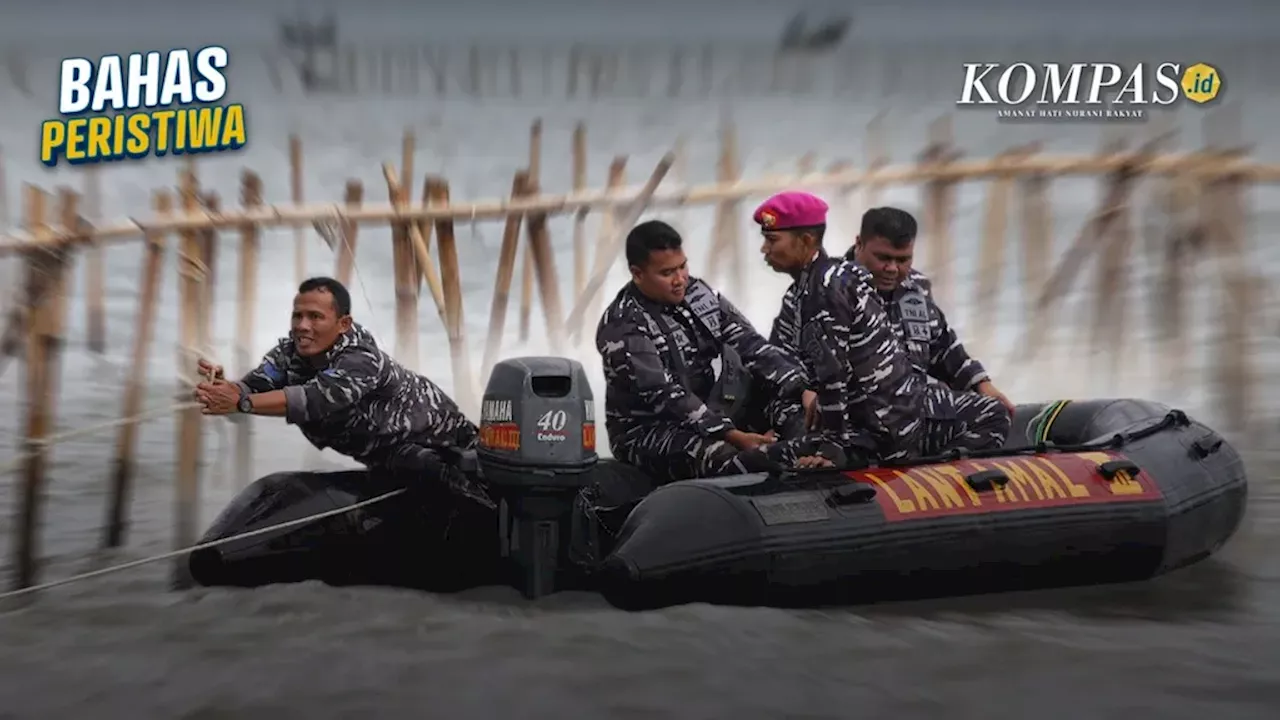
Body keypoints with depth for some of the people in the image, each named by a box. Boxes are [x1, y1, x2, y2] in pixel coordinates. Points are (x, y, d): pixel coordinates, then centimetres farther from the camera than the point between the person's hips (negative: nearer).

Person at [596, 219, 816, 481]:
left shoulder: (699, 295, 3)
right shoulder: (622, 326, -16)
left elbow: (750, 344, -2)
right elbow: (664, 395, -24)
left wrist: (802, 391, -17)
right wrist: (732, 435, -33)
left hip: (706, 413, 7)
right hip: (646, 430, -7)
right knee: (736, 460, -34)